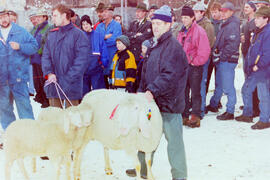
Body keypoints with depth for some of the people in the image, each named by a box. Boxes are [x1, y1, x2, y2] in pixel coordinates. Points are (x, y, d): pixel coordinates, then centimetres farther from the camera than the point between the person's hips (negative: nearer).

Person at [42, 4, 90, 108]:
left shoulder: (78, 34, -5)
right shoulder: (52, 34, 12)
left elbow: (82, 60, -10)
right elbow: (45, 56, 10)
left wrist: (69, 78, -16)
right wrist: (49, 73, -7)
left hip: (70, 85, -5)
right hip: (53, 83, 5)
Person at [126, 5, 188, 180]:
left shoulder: (173, 46, -14)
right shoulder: (156, 45, 16)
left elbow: (169, 75, -24)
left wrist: (152, 91, -29)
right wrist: (142, 91, 17)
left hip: (169, 102, -9)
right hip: (153, 101, 9)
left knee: (174, 138, -1)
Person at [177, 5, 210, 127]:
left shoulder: (199, 31, -10)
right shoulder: (182, 32, 13)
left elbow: (204, 50, -17)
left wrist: (195, 62, -14)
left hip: (195, 67, -7)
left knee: (195, 92, -1)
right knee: (183, 92, 11)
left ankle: (195, 117, 4)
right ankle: (184, 116, 20)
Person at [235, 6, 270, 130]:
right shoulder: (258, 31, 14)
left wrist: (258, 66, -18)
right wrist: (249, 65, 15)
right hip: (253, 69, 10)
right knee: (246, 90, 17)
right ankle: (247, 115, 31)